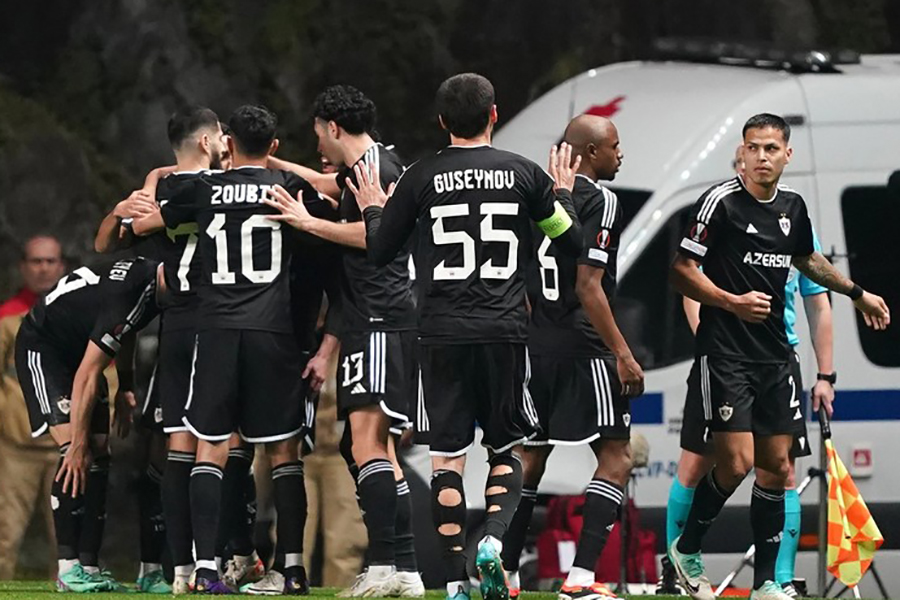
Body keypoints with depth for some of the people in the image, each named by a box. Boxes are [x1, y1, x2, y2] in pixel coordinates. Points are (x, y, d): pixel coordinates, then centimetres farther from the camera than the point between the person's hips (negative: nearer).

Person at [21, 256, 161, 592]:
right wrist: (77, 444, -25)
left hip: (77, 348, 9)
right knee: (75, 456, -20)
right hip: (42, 348, -9)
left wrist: (125, 385, 10)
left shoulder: (148, 275, -8)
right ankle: (68, 568, -19)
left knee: (98, 458, 1)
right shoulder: (130, 296, -34)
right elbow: (87, 375, -30)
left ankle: (89, 567, 0)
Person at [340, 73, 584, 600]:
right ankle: (494, 540, -12)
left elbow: (379, 251, 7)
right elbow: (573, 242, 8)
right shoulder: (523, 174, 1)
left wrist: (373, 210, 27)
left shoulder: (421, 179, 0)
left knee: (448, 457, 4)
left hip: (443, 335, 0)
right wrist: (562, 195, 26)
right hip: (505, 331, 0)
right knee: (506, 450, 13)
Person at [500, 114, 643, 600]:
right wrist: (623, 353, -17)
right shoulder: (598, 201, -11)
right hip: (582, 344, -8)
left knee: (531, 456, 15)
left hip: (537, 343, 8)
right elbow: (588, 286, -18)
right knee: (615, 457, -2)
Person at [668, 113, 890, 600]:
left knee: (776, 466, 5)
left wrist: (857, 293, 34)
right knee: (736, 463, -14)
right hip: (725, 354, -6)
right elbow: (682, 272, -11)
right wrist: (732, 302, -23)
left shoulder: (793, 207, 8)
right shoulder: (721, 202, -11)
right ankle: (686, 550, 9)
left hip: (775, 355, 6)